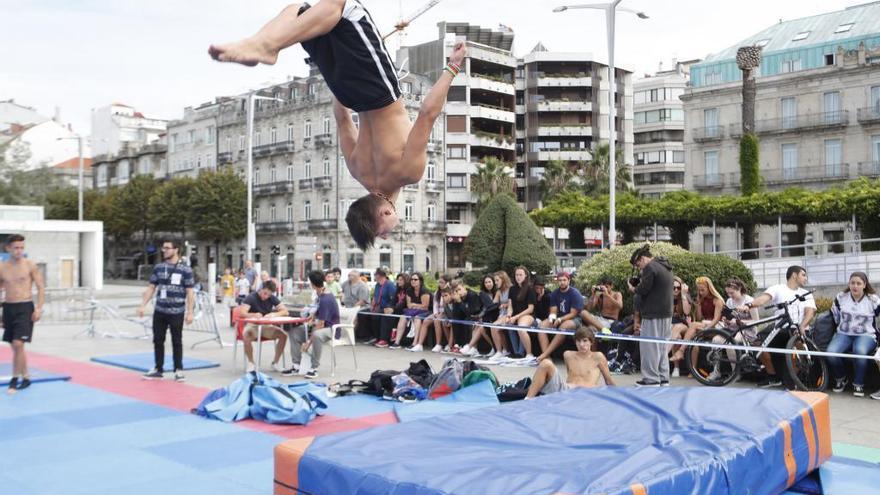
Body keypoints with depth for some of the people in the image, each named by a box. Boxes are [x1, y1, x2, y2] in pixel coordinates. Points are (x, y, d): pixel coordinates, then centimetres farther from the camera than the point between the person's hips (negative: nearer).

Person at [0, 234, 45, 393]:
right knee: (15, 346, 12)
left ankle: (14, 380, -5)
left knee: (18, 344, -13)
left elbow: (41, 288, -2)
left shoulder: (30, 265, -4)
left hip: (25, 307, -4)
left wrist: (39, 308, -10)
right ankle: (25, 377, 27)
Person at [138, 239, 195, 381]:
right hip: (159, 311, 4)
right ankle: (158, 369, 21)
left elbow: (190, 292, -5)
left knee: (177, 342, 5)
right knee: (158, 340, 9)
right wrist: (143, 305, 3)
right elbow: (151, 288, 11)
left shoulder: (185, 270, -5)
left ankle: (178, 370, 17)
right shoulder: (158, 268, 6)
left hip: (176, 312, -4)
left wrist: (190, 312, -9)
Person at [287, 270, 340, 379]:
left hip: (331, 328, -10)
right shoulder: (321, 294, 3)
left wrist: (308, 342, -24)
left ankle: (314, 368, -28)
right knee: (296, 332, 0)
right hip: (321, 325, 10)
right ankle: (296, 366, -1)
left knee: (317, 335, -41)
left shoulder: (325, 300, -25)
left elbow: (321, 324, -26)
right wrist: (312, 318, 5)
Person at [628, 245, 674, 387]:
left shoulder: (650, 267, -13)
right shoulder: (665, 267, 17)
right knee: (662, 347, 15)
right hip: (666, 313, 10)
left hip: (653, 315, -10)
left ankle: (651, 379, 0)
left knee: (649, 347, -3)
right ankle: (663, 378, 19)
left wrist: (633, 288, 1)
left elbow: (643, 290, -17)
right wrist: (639, 287, 11)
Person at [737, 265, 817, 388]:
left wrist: (802, 327, -24)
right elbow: (764, 297, -13)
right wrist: (748, 305, -36)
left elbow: (810, 311, -2)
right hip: (780, 329, 0)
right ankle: (773, 377, 1)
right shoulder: (778, 289, 6)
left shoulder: (806, 294, 15)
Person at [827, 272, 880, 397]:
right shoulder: (841, 298, 7)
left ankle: (858, 384, -17)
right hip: (843, 334, 2)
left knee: (860, 351, -39)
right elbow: (833, 316, 19)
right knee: (831, 352, -30)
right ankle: (840, 379, 0)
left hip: (866, 335, -2)